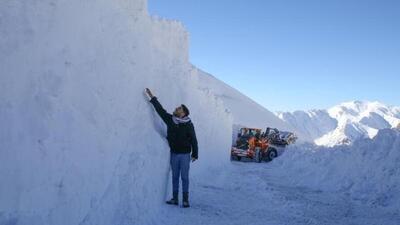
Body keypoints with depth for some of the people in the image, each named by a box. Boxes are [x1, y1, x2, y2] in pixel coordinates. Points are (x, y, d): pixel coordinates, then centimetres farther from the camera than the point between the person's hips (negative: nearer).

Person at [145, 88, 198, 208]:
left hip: (185, 154, -4)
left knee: (184, 177, 0)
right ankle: (175, 198, 17)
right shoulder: (170, 119, 1)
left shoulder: (188, 125, -11)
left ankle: (185, 200, 8)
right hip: (174, 153, 4)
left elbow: (193, 140, -9)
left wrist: (195, 154, -10)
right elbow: (160, 109, 5)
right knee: (175, 177, 10)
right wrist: (152, 97, 3)